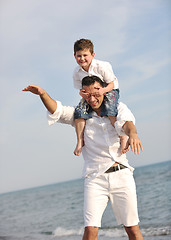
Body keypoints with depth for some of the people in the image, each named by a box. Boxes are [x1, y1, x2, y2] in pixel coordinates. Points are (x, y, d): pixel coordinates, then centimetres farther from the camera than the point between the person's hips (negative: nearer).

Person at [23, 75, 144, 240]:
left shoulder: (118, 108, 8)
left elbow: (126, 122, -13)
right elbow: (57, 111, -2)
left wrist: (132, 133, -37)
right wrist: (43, 94, -22)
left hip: (121, 175, 0)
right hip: (95, 178, 0)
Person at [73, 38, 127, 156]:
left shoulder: (101, 66, -20)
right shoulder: (77, 73, -7)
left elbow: (111, 84, -15)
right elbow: (81, 88, 2)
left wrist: (103, 90, -37)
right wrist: (82, 93, -24)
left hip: (109, 90, -4)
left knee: (109, 109, -34)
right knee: (79, 111, -20)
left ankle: (123, 137, -23)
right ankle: (80, 141, -9)